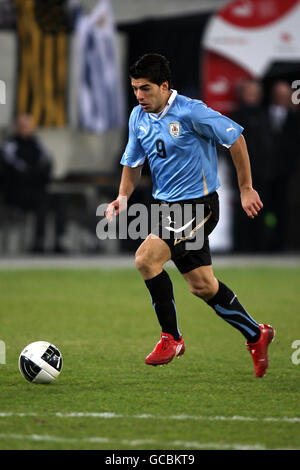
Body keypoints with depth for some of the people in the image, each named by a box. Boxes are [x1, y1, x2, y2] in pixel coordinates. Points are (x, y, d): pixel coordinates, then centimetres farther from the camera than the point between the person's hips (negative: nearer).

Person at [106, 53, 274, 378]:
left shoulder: (189, 112, -16)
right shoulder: (138, 117, 5)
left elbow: (235, 138, -11)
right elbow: (133, 162, 16)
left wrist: (246, 189, -9)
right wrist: (123, 197, -1)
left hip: (198, 203, -8)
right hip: (167, 204, 8)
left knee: (146, 257, -23)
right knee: (201, 285, 11)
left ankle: (171, 337, -10)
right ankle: (256, 335, 29)